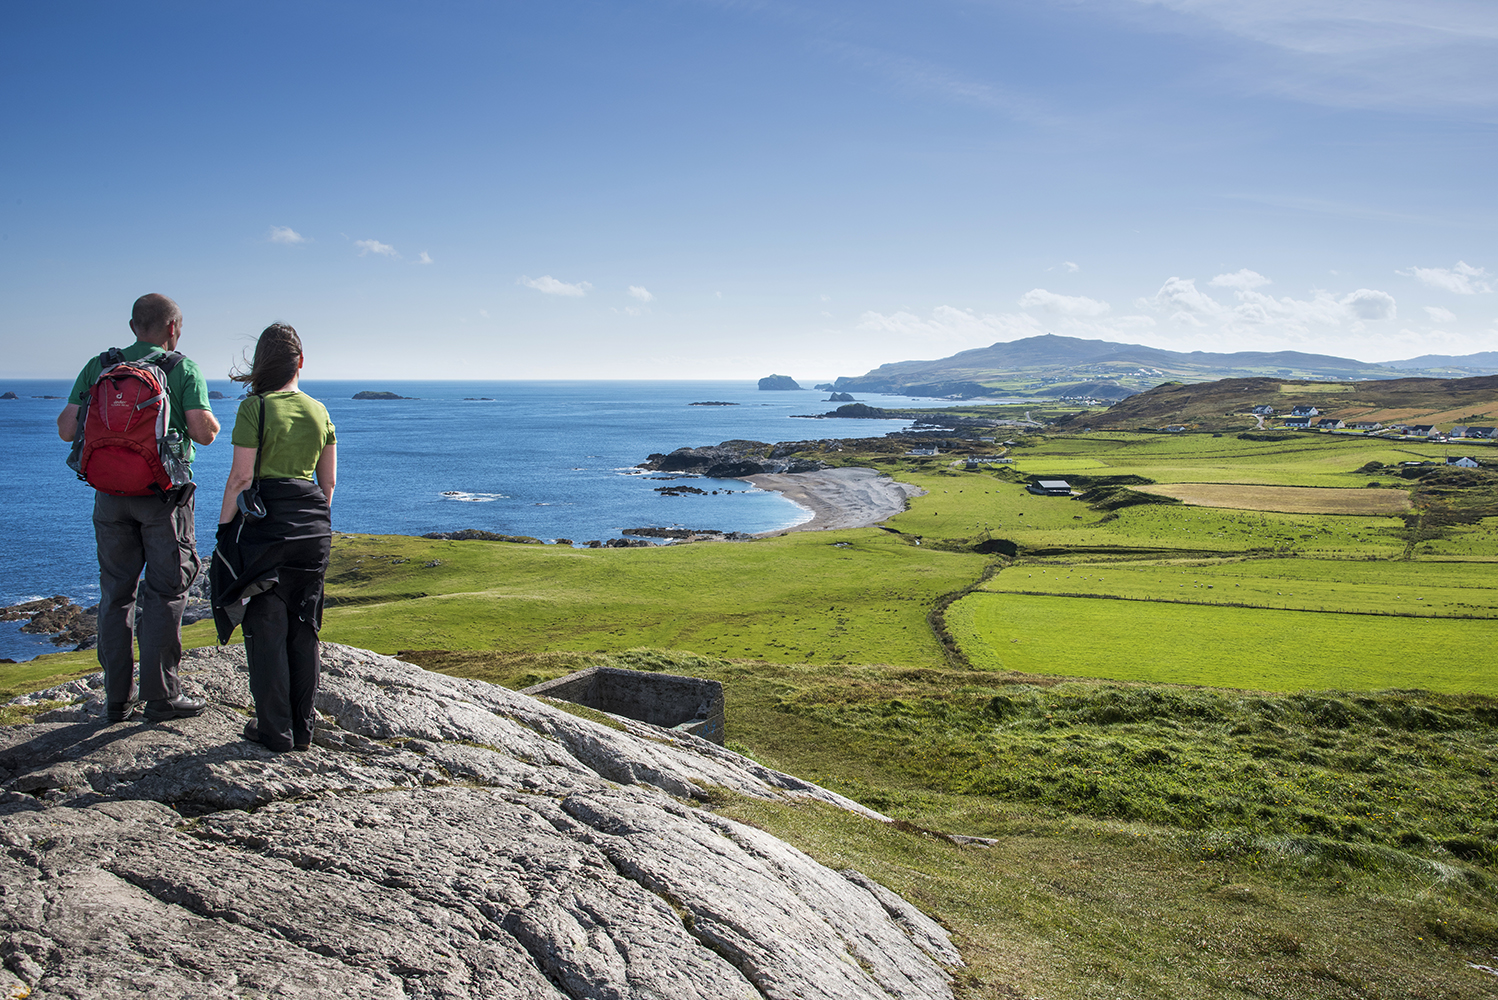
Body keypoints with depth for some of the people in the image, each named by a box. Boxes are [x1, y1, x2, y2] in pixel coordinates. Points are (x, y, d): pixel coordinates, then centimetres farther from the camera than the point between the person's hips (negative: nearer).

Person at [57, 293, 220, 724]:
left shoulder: (98, 367, 5)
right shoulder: (183, 369, -5)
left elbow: (67, 429, 2)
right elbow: (204, 432, -13)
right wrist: (210, 418, 10)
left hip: (110, 492, 4)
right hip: (163, 494, -3)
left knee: (115, 592, 11)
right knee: (165, 592, 3)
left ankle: (117, 696, 16)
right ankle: (161, 696, 4)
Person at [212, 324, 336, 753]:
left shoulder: (255, 408, -9)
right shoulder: (319, 411, 7)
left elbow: (241, 477, -12)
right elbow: (329, 480, 10)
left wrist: (224, 527, -4)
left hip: (265, 524, -5)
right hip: (312, 527, 5)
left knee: (265, 626, 3)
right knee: (304, 627, 11)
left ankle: (274, 729, 7)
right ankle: (302, 728, 17)